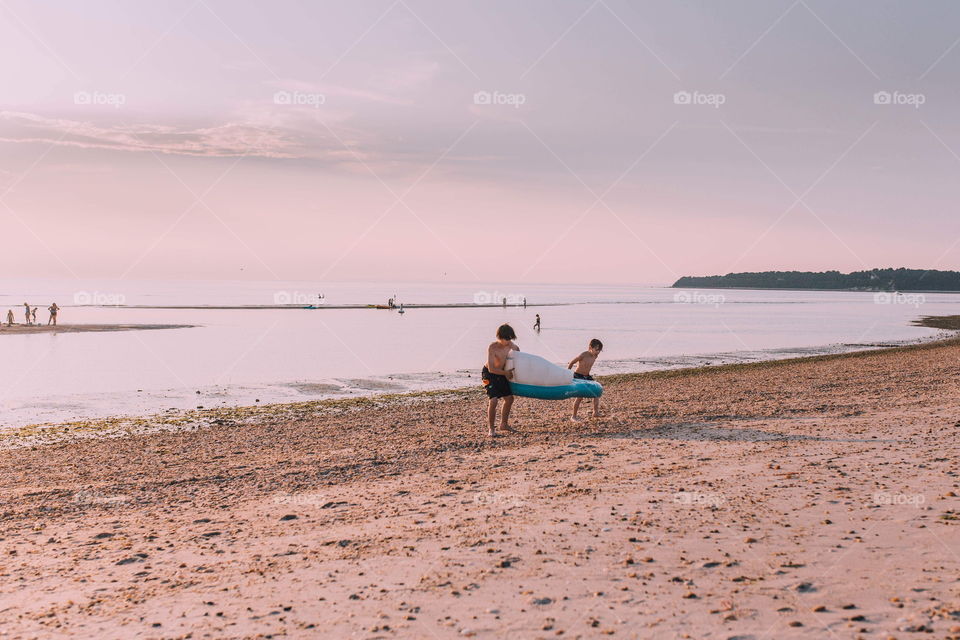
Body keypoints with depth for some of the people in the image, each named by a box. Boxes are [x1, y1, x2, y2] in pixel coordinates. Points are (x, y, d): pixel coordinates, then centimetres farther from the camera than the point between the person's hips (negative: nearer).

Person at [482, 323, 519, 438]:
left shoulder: (512, 346, -10)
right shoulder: (492, 348, -29)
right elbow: (491, 369, -29)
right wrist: (506, 373, -22)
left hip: (502, 373, 7)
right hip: (489, 374, -7)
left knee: (509, 398, 9)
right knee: (493, 400, -18)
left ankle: (504, 424, 27)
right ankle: (491, 428, -6)